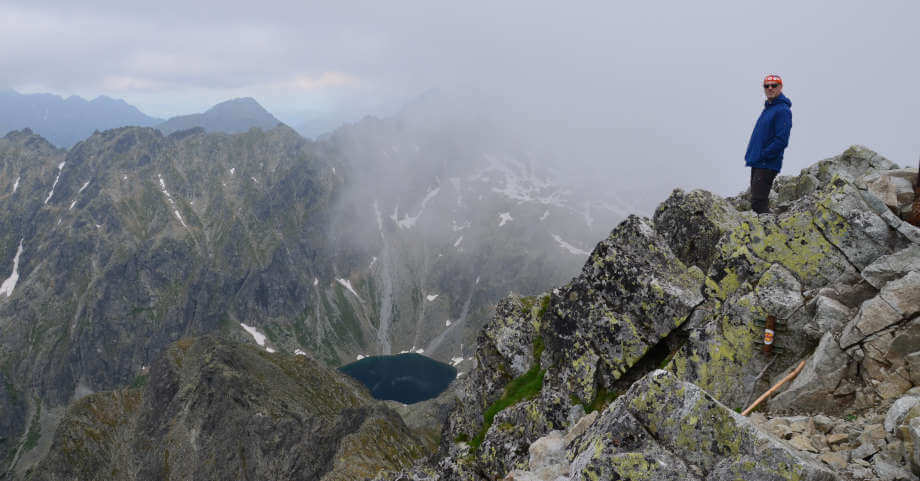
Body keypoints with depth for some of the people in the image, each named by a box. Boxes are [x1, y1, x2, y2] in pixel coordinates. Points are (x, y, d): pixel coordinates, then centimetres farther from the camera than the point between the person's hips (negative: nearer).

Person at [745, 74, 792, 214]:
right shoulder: (768, 107, 19)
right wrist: (750, 155, 13)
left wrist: (762, 155, -17)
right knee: (759, 201, 12)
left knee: (758, 202, -14)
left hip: (767, 165, -9)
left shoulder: (783, 110, -11)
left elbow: (782, 140, -19)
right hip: (758, 163, 9)